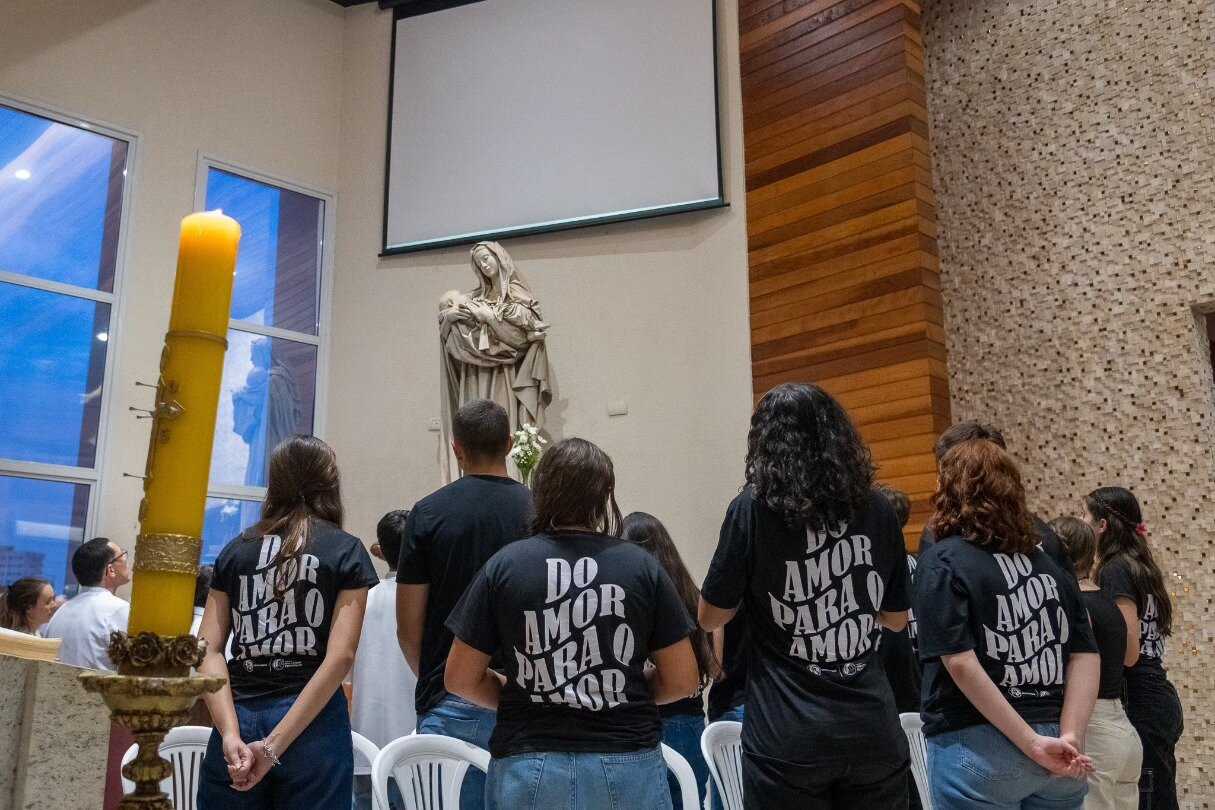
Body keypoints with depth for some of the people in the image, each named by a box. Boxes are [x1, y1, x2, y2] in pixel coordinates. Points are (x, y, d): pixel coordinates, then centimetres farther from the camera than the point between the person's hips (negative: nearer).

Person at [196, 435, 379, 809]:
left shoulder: (235, 550, 9)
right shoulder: (346, 551, 0)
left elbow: (208, 649, 0)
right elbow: (340, 655, -11)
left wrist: (230, 733, -9)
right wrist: (275, 745, -12)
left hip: (239, 719, 3)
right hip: (313, 726, -2)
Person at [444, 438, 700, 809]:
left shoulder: (504, 565, -4)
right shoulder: (642, 566, -3)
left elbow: (460, 678, 0)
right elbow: (683, 679, -1)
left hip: (529, 768, 0)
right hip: (628, 766, 0)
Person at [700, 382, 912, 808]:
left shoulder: (753, 509, -8)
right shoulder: (877, 509, 2)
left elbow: (710, 617, 0)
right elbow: (897, 619, 13)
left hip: (789, 739, -3)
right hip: (873, 730, 3)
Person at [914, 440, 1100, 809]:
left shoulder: (943, 561, -8)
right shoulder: (1047, 560, 10)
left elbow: (961, 664, -18)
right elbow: (1086, 656, 3)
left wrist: (1033, 744, -17)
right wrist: (1069, 736, -7)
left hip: (979, 749, -5)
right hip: (1055, 755, 6)